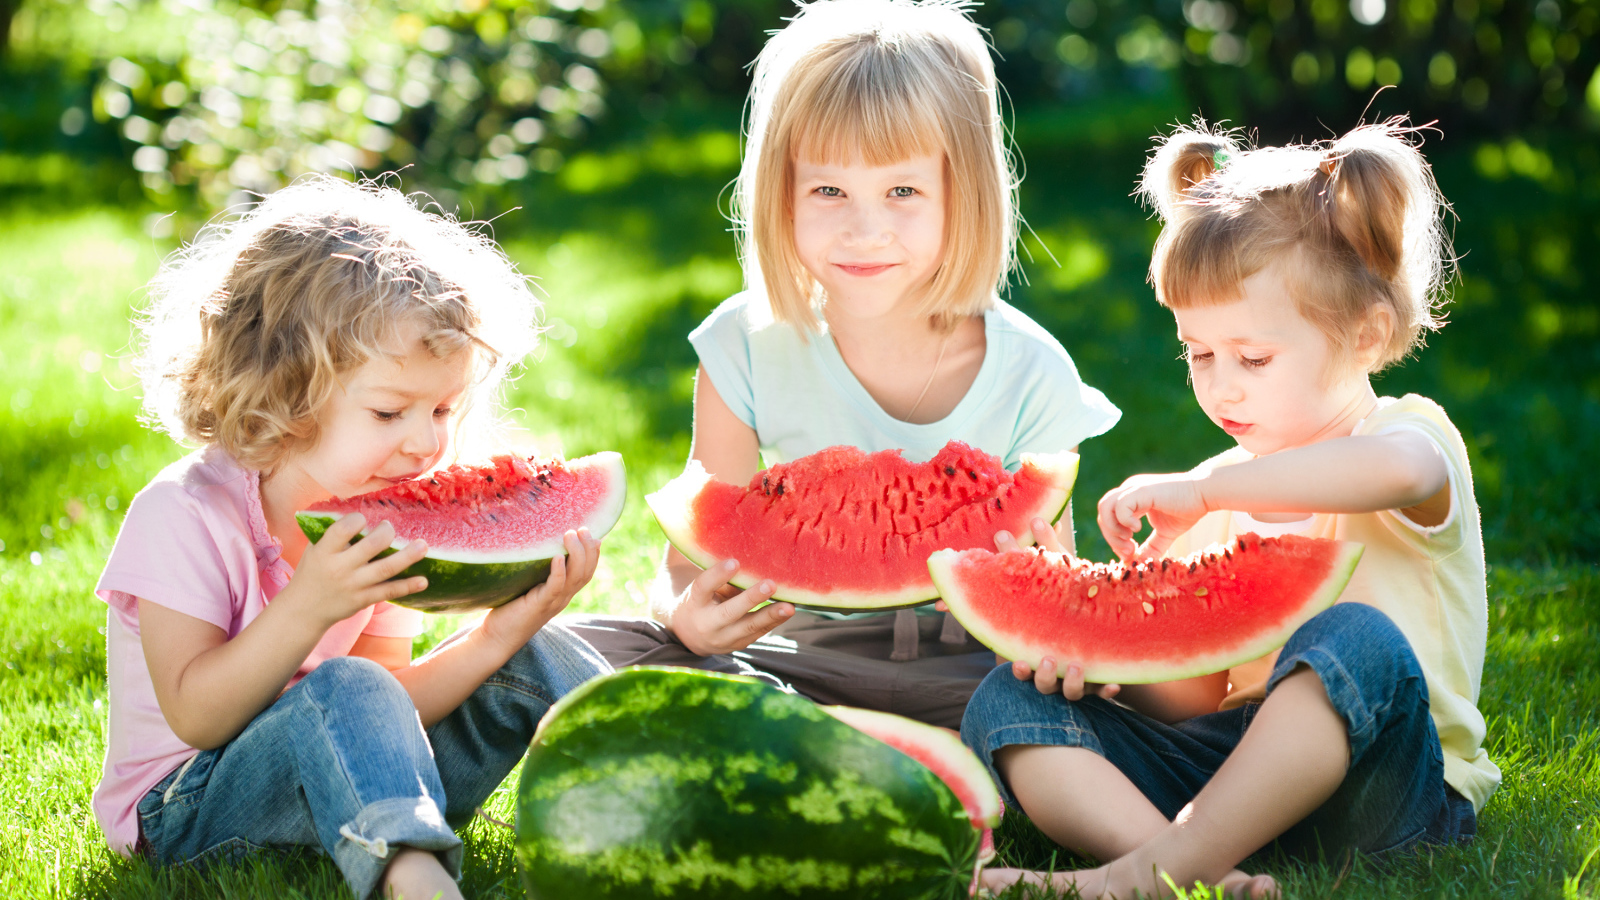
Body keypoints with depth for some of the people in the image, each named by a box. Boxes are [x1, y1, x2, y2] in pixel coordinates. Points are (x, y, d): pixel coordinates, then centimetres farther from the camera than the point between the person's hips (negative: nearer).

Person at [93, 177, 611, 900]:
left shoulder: (378, 525, 0)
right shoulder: (185, 515, -19)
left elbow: (392, 715, -4)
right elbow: (197, 717, -25)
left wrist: (494, 639, -20)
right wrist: (308, 606, -37)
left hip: (356, 789, 7)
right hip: (188, 807, -6)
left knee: (533, 660, -6)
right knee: (342, 691, -38)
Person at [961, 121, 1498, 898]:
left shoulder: (1413, 433, -1)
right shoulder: (1218, 496, 18)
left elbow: (1398, 468, -31)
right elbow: (1201, 695, 14)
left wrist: (1202, 488, -25)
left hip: (1373, 778, -6)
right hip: (1232, 759, 6)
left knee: (1358, 640, -37)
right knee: (1008, 702, -12)